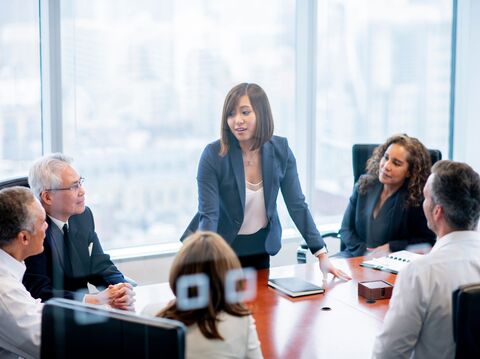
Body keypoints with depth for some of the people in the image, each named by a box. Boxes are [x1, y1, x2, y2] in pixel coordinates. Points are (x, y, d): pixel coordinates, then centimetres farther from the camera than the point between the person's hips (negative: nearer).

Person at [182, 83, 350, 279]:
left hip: (260, 248, 3)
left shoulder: (280, 150, -11)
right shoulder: (213, 155, -21)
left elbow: (297, 205, -8)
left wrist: (322, 255, -13)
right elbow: (209, 215, -23)